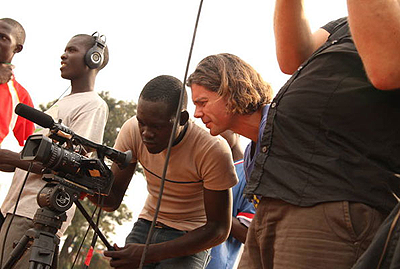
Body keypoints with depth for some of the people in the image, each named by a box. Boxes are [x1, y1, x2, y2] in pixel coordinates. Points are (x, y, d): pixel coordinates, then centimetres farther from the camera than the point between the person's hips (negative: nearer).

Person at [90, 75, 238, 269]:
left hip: (190, 238, -4)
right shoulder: (132, 131, -12)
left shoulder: (213, 150, -24)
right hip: (146, 225, 4)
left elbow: (219, 230, -19)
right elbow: (112, 200, -4)